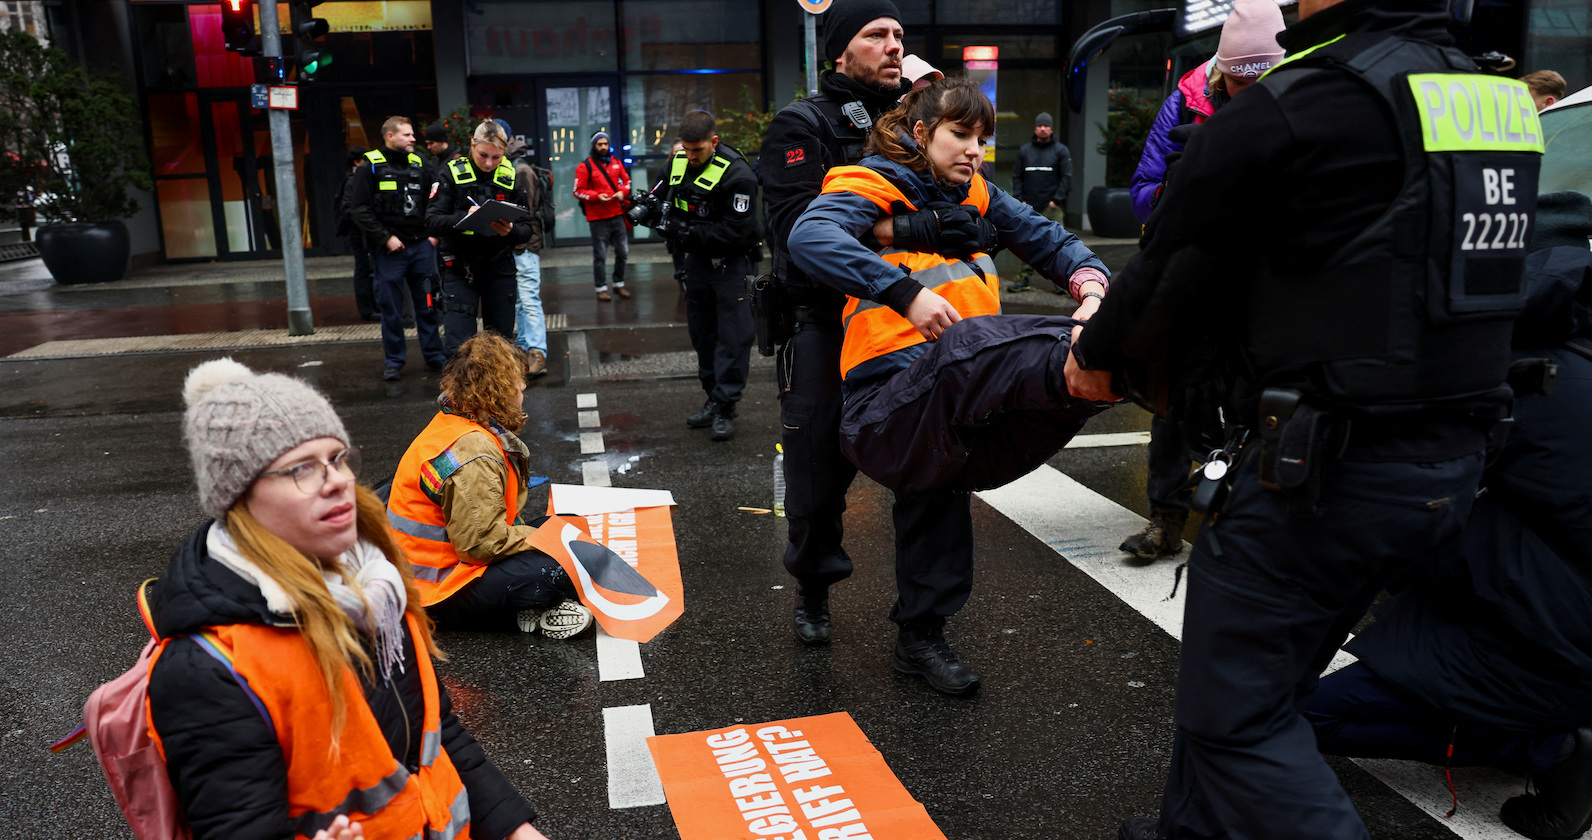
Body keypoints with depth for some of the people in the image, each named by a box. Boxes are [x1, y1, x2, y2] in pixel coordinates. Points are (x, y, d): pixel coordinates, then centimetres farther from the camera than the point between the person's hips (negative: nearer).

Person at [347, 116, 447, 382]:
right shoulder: (371, 167, -2)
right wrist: (385, 238, -12)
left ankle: (434, 355, 16)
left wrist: (434, 234, 5)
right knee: (391, 307, 2)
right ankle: (394, 360, 12)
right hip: (390, 249, -4)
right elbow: (359, 209, -7)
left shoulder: (418, 165, 13)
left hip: (421, 245, 4)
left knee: (428, 304, 7)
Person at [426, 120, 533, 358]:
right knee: (458, 346, -7)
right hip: (460, 268, -2)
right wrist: (464, 217, -27)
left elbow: (526, 230, 2)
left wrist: (510, 231, -21)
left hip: (500, 268, 2)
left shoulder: (511, 178, 4)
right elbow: (432, 222, -9)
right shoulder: (453, 173, -3)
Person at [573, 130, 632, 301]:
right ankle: (601, 288, 6)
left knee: (622, 251, 10)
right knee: (600, 255, -1)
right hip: (598, 218, -5)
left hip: (618, 215, 5)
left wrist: (622, 191, -1)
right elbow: (578, 191, -5)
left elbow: (626, 180, 20)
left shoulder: (616, 162, 11)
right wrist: (597, 197, -17)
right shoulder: (586, 166, -4)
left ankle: (619, 284, 24)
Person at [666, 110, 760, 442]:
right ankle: (713, 398, 24)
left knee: (733, 335, -7)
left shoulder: (736, 174, -21)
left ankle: (725, 408, -2)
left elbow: (735, 231, -24)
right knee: (701, 331, 12)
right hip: (697, 259, 7)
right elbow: (668, 197, 18)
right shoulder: (678, 161, 1)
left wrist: (693, 233, -27)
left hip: (731, 261, -7)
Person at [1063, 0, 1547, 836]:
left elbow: (1177, 258, -5)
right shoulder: (1492, 97, 10)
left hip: (1325, 467, -9)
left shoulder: (1294, 107, -15)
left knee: (1236, 711, 4)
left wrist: (1097, 356, 14)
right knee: (1256, 676, 22)